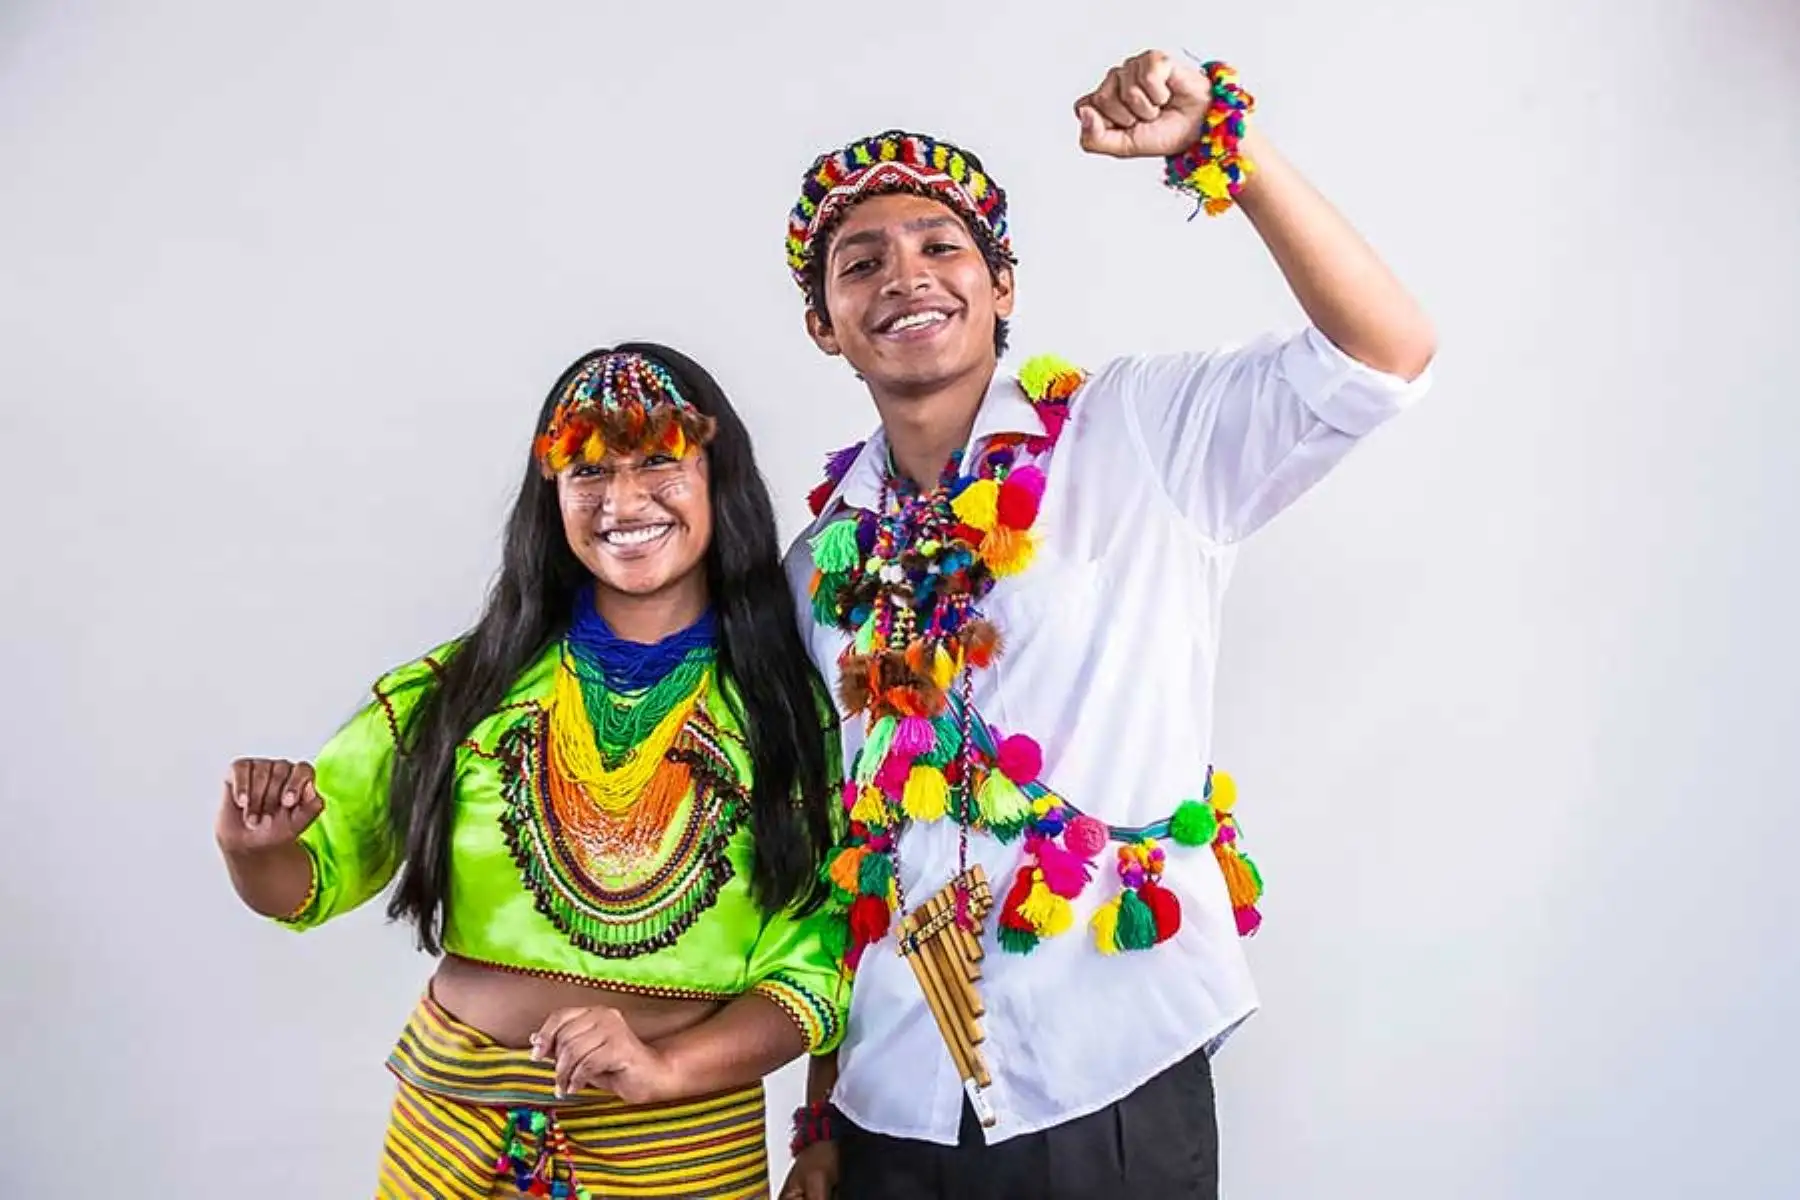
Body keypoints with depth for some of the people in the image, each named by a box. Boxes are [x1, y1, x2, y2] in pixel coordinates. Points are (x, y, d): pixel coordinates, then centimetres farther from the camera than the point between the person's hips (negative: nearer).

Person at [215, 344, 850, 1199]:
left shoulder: (794, 709, -8)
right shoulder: (468, 686, -4)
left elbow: (816, 970, -8)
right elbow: (306, 882, 4)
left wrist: (666, 1068, -22)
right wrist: (250, 847, -17)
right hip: (452, 1127, 2)